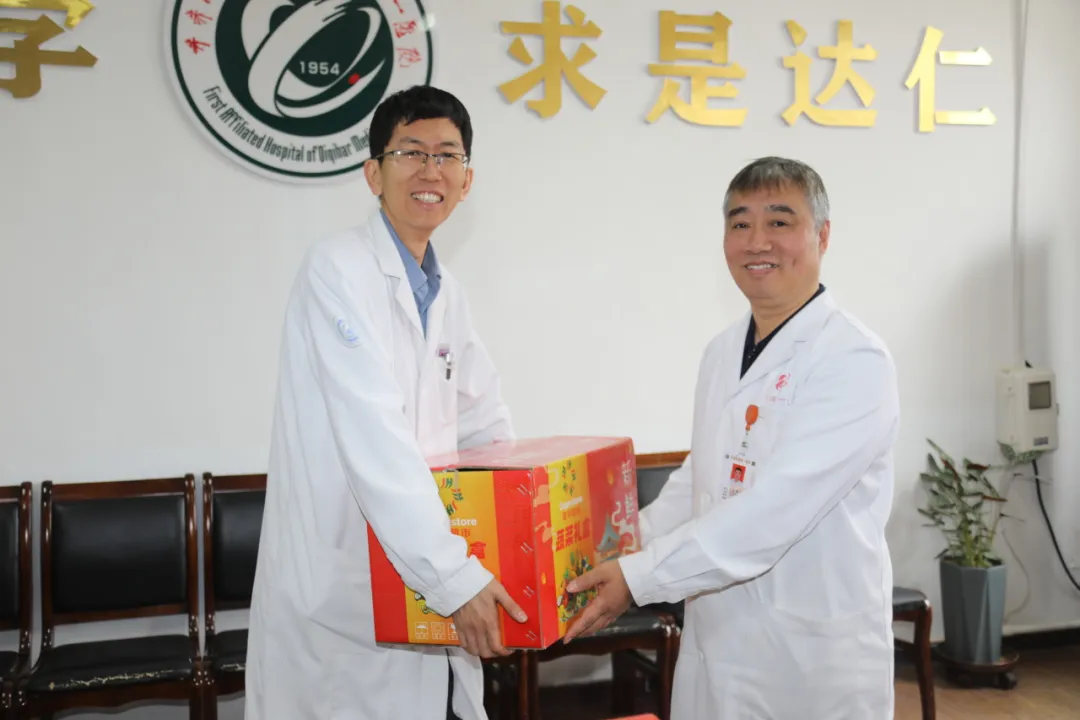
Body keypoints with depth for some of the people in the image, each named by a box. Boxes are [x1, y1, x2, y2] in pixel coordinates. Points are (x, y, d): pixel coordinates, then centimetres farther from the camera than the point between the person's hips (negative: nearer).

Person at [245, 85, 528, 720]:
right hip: (341, 597, -7)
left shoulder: (448, 296, 12)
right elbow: (373, 440, -22)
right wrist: (455, 576, -25)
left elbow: (488, 430, 17)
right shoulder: (338, 270, -13)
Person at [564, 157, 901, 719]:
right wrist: (623, 546, 5)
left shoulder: (856, 361, -17)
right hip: (713, 641, 6)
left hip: (815, 657, -6)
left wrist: (639, 578, -22)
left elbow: (772, 507, -24)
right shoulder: (723, 352, 8)